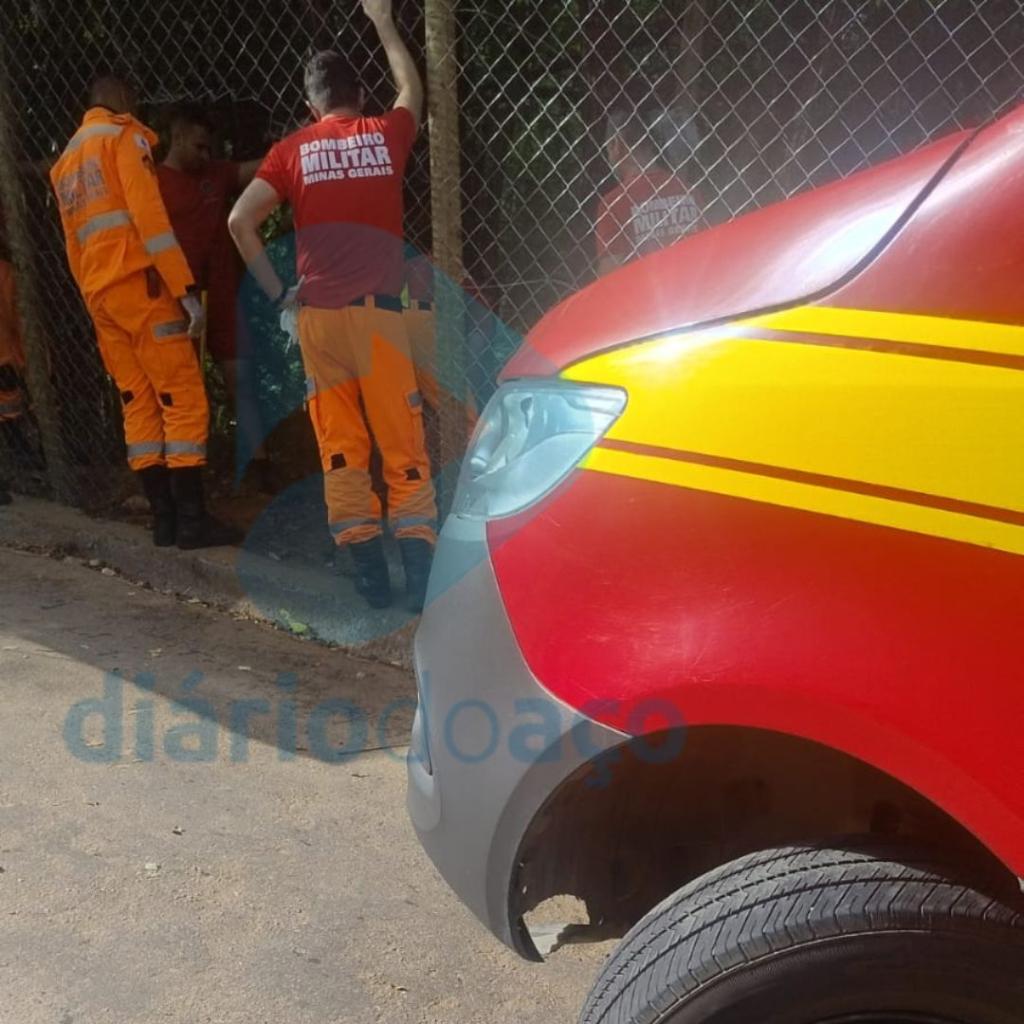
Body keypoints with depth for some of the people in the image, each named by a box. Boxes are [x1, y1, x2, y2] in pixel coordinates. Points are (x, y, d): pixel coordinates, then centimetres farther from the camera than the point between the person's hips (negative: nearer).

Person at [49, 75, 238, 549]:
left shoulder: (65, 162, 24)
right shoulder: (123, 136, -1)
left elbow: (74, 246, 21)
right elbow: (149, 215, -14)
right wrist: (187, 289, -18)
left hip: (98, 295, 8)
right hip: (139, 284, -8)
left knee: (139, 404, 7)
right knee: (184, 399, -7)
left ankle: (164, 518, 6)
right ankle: (192, 518, -11)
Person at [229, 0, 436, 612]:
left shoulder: (293, 151, 7)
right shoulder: (386, 134, 8)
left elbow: (241, 221, -2)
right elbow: (413, 90, 30)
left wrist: (277, 290, 6)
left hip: (317, 314, 1)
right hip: (378, 311, -1)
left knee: (341, 448, 6)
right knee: (403, 446, 1)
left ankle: (370, 576, 6)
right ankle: (421, 574, -2)